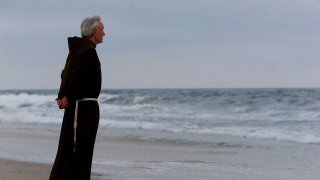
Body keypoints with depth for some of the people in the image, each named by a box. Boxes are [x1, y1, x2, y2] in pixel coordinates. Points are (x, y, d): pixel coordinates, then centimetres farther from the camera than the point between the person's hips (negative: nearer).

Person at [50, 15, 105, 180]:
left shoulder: (77, 49, 16)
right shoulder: (88, 51, -16)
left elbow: (65, 74, 15)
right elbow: (77, 76, -24)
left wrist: (62, 96, 3)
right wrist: (67, 97, -13)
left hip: (78, 105, 10)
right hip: (85, 106, -10)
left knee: (68, 147, 14)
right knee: (80, 148, -5)